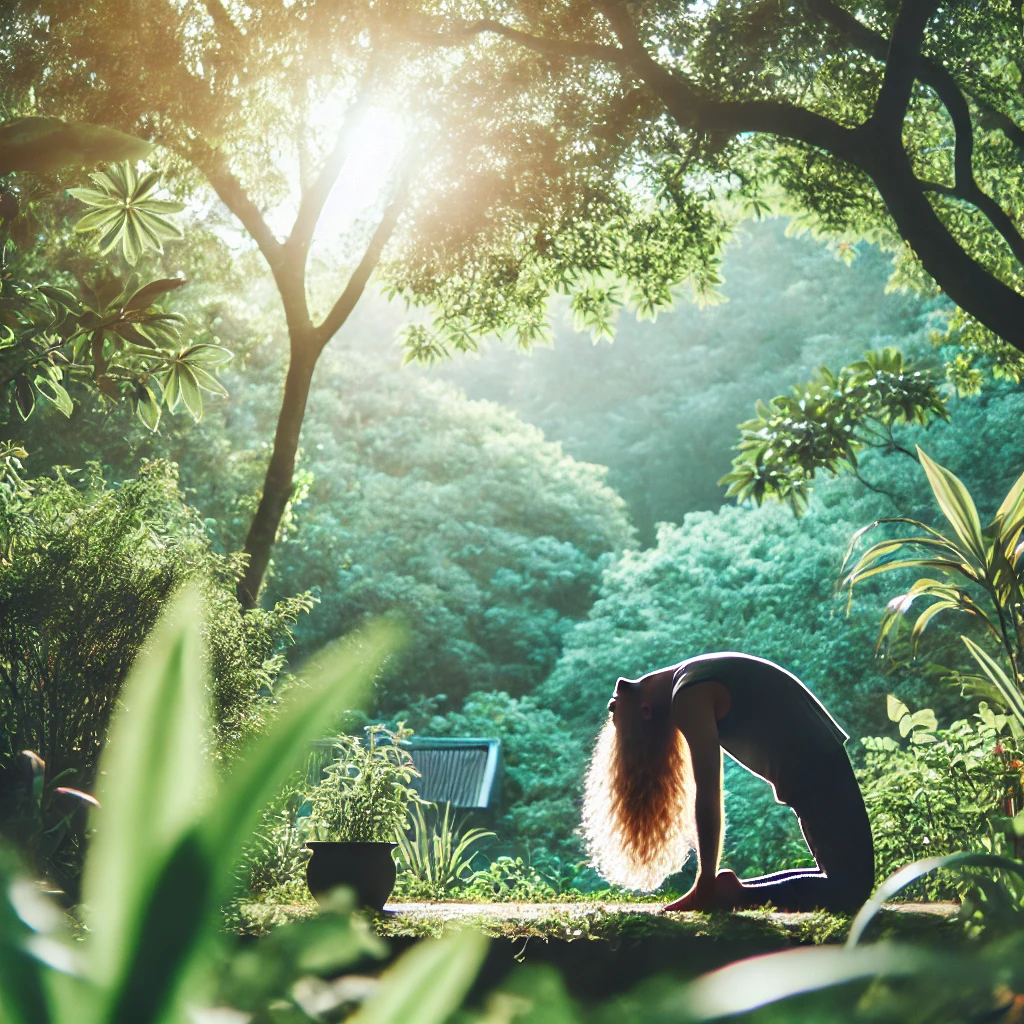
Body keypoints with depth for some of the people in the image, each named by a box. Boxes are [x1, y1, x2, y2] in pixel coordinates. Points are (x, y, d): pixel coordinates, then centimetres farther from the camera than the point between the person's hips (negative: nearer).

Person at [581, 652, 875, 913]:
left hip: (814, 774, -9)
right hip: (820, 771, 9)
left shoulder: (690, 698, -15)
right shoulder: (691, 680, 14)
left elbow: (708, 795, -16)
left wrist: (707, 885, -10)